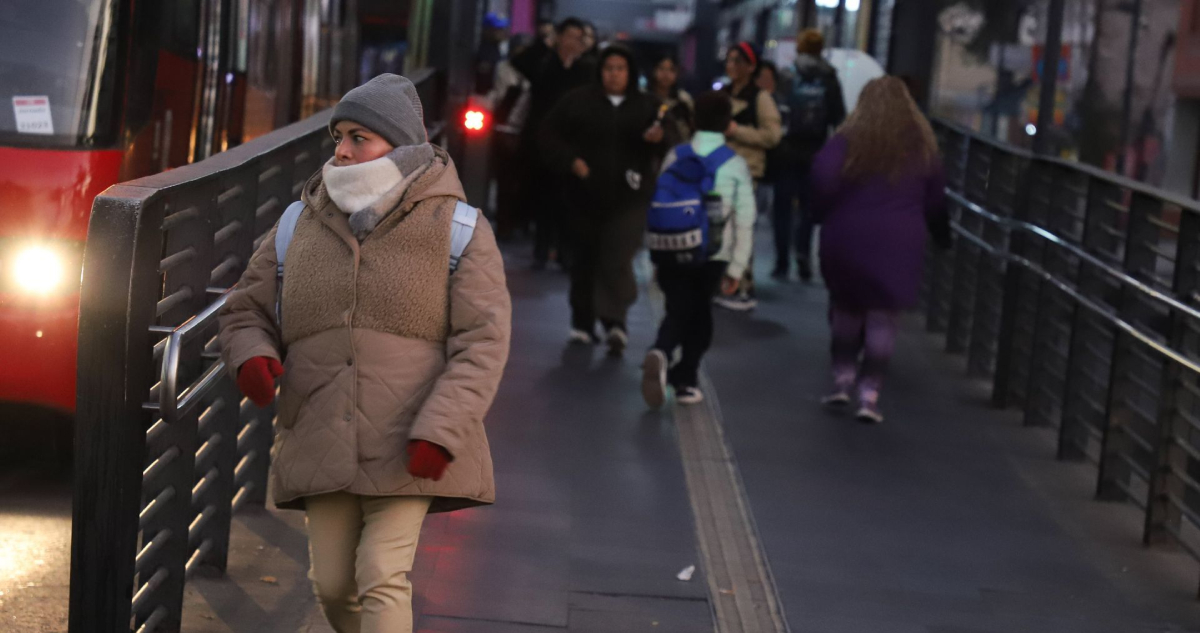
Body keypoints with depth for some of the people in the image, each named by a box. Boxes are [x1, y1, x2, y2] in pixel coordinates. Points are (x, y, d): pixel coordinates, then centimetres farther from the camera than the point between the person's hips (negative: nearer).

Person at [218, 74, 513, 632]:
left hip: (408, 446, -4)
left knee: (382, 578, -12)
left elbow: (483, 340, -7)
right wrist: (252, 357, -10)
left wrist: (440, 431, -18)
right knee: (333, 585, 7)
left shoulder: (457, 229, -3)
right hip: (323, 442, 4)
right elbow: (245, 311, 15)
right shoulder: (299, 226, 8)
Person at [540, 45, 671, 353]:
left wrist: (660, 136, -19)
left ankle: (614, 321, -18)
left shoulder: (648, 106, 8)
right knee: (585, 258, 8)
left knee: (617, 259, -13)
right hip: (585, 193, 1)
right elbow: (551, 134, 5)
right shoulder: (578, 101, 4)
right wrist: (571, 161, -9)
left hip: (628, 197, -1)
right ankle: (583, 323, 19)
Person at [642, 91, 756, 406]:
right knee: (699, 314, 16)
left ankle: (660, 354, -22)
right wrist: (736, 268, 1)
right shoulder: (736, 164, -1)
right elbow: (744, 220, -4)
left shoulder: (675, 156, 3)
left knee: (677, 311, 8)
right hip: (713, 255, -1)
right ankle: (686, 379, 17)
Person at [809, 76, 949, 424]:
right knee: (882, 316, 3)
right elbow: (935, 199, 10)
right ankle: (869, 393, 0)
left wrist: (823, 211, -3)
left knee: (845, 307, 17)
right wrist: (943, 235, 22)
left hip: (848, 238, -1)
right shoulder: (922, 146, 7)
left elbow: (822, 173, -18)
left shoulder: (850, 139, -2)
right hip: (900, 242, 1)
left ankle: (843, 377, 15)